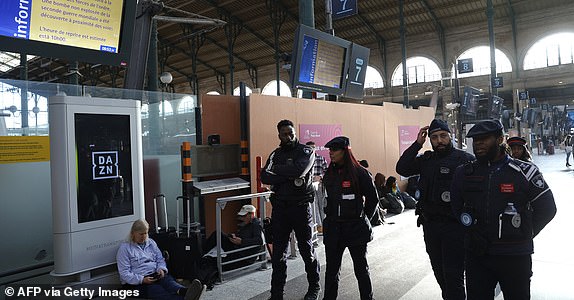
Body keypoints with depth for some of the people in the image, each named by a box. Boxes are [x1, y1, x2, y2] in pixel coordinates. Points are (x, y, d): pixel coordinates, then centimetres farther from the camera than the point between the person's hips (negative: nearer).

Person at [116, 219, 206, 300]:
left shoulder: (151, 243, 17)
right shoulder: (124, 248, -1)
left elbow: (160, 259, 19)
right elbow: (124, 273, -8)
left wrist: (161, 269, -6)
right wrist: (142, 280, -22)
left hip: (155, 275, 5)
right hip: (136, 282, -5)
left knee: (168, 280, -30)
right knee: (156, 290, -35)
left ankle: (183, 291, -64)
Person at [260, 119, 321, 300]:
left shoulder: (306, 151, -2)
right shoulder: (276, 154, 9)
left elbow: (299, 170, -23)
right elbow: (265, 177, -6)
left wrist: (277, 169, -10)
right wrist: (289, 177, -18)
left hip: (301, 207, -3)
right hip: (279, 208, 3)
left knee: (306, 249, 10)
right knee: (278, 253, 7)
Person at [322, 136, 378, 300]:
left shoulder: (360, 173, -10)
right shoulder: (329, 174, 7)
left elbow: (373, 198, -3)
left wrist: (363, 218, 3)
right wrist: (332, 219, 13)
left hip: (355, 228, -5)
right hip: (333, 229, 5)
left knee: (361, 268, 10)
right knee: (331, 269, 11)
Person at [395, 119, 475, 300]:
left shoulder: (465, 159, -8)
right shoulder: (426, 159, 9)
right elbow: (402, 169, -1)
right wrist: (417, 144, -5)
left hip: (454, 225, -6)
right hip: (430, 224, 6)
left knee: (453, 276, -2)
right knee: (439, 272, 20)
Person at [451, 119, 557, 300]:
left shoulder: (524, 172, -6)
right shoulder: (463, 173, 2)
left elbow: (547, 208, 2)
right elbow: (456, 207, 16)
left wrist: (524, 235, -1)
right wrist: (472, 231, 8)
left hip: (515, 257, -2)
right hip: (476, 256, 2)